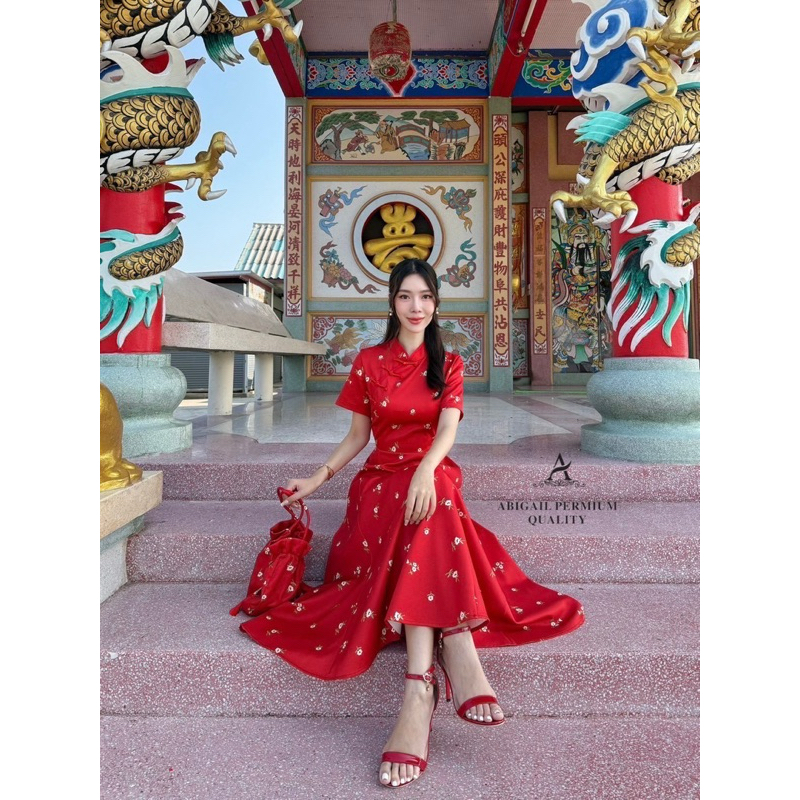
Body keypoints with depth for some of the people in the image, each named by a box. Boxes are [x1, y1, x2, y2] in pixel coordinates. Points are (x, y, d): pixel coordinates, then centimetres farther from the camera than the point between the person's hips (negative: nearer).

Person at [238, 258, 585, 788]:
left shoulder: (449, 364, 10)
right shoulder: (369, 362, 10)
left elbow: (448, 428, -7)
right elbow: (358, 435, 13)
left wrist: (425, 470, -29)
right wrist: (318, 479, -1)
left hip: (432, 477, 0)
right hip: (382, 482, 0)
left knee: (430, 502, -37)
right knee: (426, 515, -35)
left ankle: (421, 686, -47)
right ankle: (457, 649, -49)